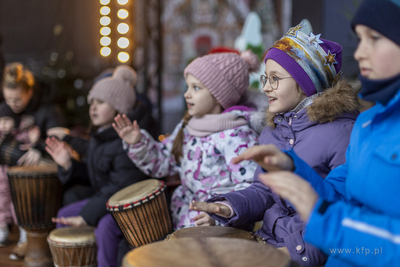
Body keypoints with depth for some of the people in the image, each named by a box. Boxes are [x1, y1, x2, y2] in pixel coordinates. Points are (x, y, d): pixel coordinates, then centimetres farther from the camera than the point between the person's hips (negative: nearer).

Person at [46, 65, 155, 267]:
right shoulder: (98, 137, 9)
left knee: (105, 226, -32)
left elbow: (121, 187, -26)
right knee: (64, 215, 8)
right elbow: (93, 177, 13)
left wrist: (86, 216, -23)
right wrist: (67, 164, -3)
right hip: (104, 197, 10)